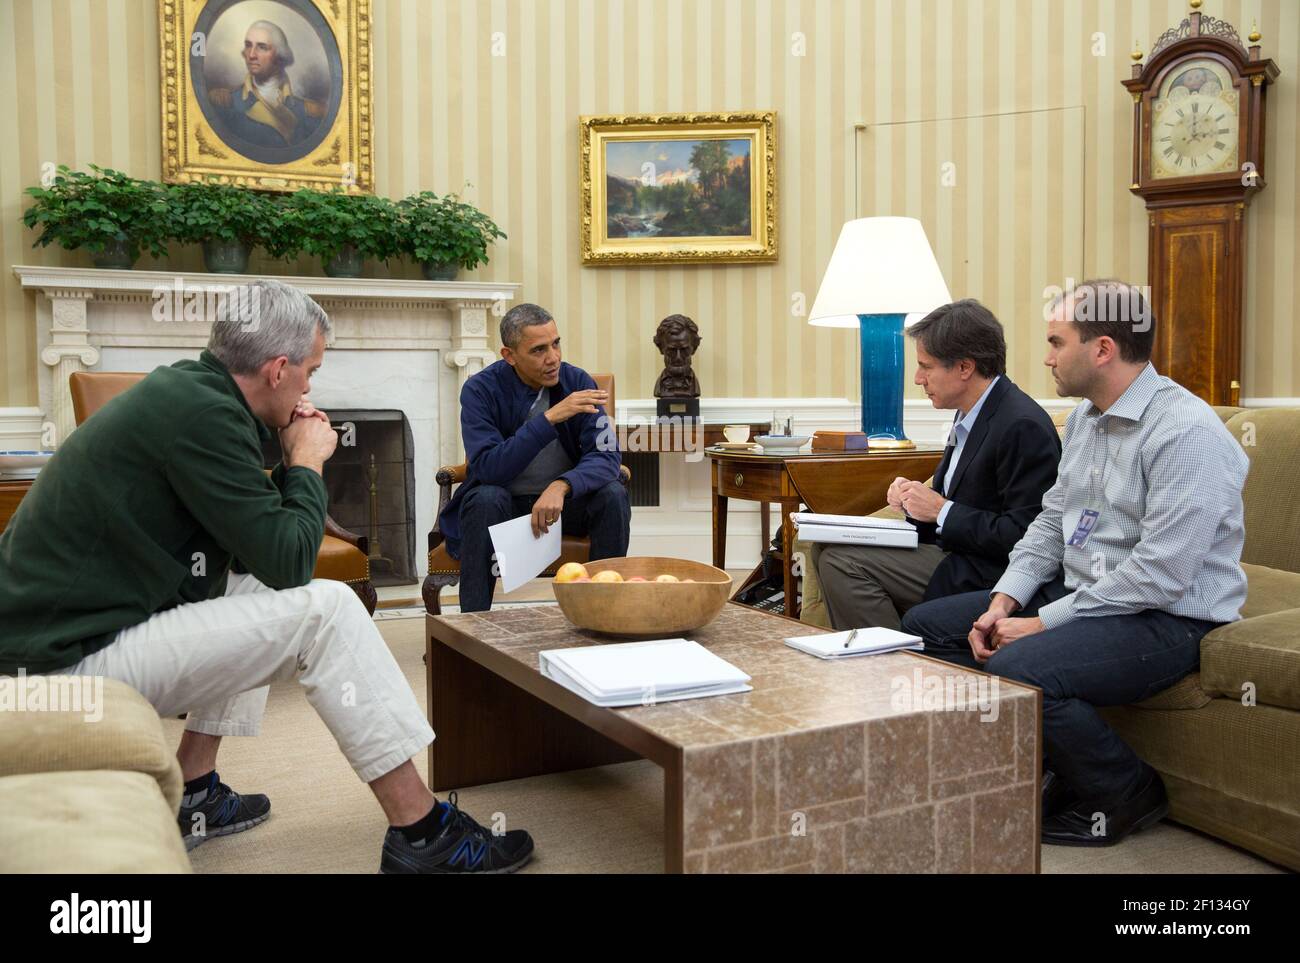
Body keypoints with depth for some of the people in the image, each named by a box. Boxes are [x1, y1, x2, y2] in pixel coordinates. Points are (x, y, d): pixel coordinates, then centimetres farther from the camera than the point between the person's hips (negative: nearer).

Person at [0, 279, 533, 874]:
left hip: (49, 632, 10)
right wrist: (308, 462, -4)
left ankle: (194, 799, 21)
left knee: (253, 585, 23)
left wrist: (291, 461, 5)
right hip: (69, 664, -10)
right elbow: (289, 561, -18)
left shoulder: (181, 390, 10)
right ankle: (420, 835, -7)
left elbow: (256, 545, 17)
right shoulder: (201, 413, -20)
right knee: (327, 608, -14)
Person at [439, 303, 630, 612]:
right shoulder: (480, 390, -15)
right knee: (486, 498, -34)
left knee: (613, 494, -25)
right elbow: (487, 467, -28)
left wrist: (561, 486, -38)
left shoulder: (577, 382, -9)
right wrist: (550, 418, -36)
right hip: (503, 504, -2)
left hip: (565, 499, 2)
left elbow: (606, 456, -17)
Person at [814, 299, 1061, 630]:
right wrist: (916, 498, 0)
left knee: (842, 561, -17)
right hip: (955, 550, 10)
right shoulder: (971, 415, 11)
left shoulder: (1023, 426, -19)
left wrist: (942, 511, -16)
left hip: (987, 575, -10)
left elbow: (1021, 535, -22)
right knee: (826, 548, 3)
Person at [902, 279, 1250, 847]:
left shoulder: (1186, 431, -20)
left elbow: (1160, 575, -25)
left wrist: (1045, 623, -20)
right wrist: (1004, 602, -3)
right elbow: (1051, 521, 13)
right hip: (1079, 594, 9)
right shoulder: (1085, 417, 9)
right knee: (925, 625, 2)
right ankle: (1051, 760, 6)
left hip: (1168, 617, -9)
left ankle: (1128, 795, -5)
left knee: (1016, 670, -33)